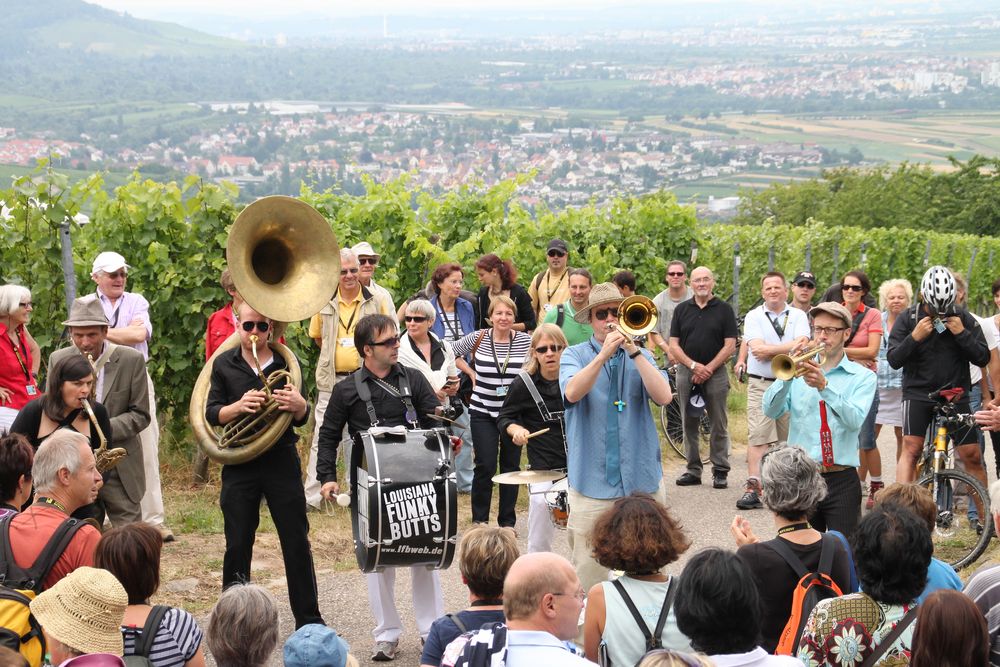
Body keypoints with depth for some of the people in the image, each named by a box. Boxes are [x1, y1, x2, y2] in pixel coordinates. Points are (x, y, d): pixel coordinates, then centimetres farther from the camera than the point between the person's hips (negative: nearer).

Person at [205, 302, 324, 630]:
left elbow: (301, 419, 4)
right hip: (239, 464, 0)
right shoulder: (224, 365, 5)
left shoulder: (286, 363, 6)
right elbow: (212, 414, -2)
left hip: (281, 459, 0)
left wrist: (299, 404, -21)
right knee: (238, 546, 5)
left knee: (297, 542, 1)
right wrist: (239, 406, -23)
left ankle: (309, 620, 9)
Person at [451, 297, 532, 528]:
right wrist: (469, 371, 1)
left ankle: (507, 521, 19)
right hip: (483, 412, -1)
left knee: (511, 466, 8)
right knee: (485, 466, -5)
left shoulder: (525, 341, -5)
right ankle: (480, 520, 10)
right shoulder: (478, 338, -6)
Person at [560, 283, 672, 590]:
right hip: (592, 481, -2)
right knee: (589, 571, -1)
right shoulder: (575, 355, 4)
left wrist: (633, 350, -14)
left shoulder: (640, 356, 9)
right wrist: (604, 354, -25)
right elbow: (572, 392, -18)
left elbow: (664, 396, -9)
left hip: (642, 478, 2)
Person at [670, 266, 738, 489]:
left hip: (715, 373, -3)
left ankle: (720, 472, 5)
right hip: (686, 372, 3)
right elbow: (674, 345, 5)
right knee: (689, 424, 6)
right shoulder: (681, 310, 8)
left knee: (719, 425, 0)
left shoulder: (724, 310, 1)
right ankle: (693, 470, 13)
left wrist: (708, 368, -11)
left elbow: (730, 345, -4)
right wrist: (693, 365, -9)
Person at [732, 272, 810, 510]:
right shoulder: (753, 316, 5)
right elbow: (756, 347, -11)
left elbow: (802, 346, -9)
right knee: (758, 436, -11)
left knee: (789, 439, 7)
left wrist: (768, 350, -13)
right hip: (760, 384, -2)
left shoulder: (798, 316, 8)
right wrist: (790, 346, -10)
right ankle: (753, 488, -15)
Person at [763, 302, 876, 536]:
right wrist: (788, 375, -18)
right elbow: (771, 411, -4)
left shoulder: (862, 377, 4)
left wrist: (824, 386, -25)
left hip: (841, 480, -2)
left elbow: (855, 419, -15)